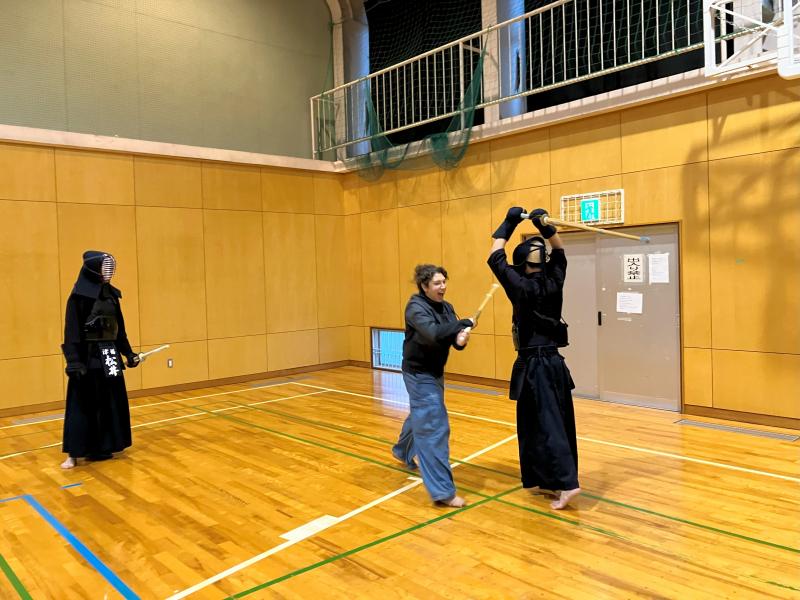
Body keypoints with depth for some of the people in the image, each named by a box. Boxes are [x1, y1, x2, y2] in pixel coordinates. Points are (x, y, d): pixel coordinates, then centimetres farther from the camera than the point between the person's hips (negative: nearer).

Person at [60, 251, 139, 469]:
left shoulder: (111, 293, 9)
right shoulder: (79, 296, -11)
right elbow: (72, 331, -14)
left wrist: (128, 353, 13)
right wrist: (74, 362, -20)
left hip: (110, 356, 7)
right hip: (89, 357, -7)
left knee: (113, 402, 10)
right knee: (84, 405, -2)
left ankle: (104, 446, 22)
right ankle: (74, 453, 6)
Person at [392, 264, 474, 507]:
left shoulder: (446, 307, 3)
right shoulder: (416, 307, -20)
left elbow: (454, 339, -3)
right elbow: (434, 333, -37)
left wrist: (461, 339, -27)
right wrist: (466, 323, -27)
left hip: (435, 371, 9)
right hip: (419, 373, -9)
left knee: (421, 416, 27)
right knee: (434, 427, -12)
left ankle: (403, 451, 55)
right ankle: (442, 491, -9)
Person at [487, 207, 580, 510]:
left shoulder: (523, 288, -15)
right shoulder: (553, 284, 2)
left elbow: (496, 259, -10)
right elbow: (559, 253, 16)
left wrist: (508, 225, -3)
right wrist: (546, 226, 4)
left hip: (534, 366, -7)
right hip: (554, 362, 7)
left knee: (545, 424, -4)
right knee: (558, 420, 11)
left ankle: (567, 483, -7)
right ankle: (544, 479, 22)